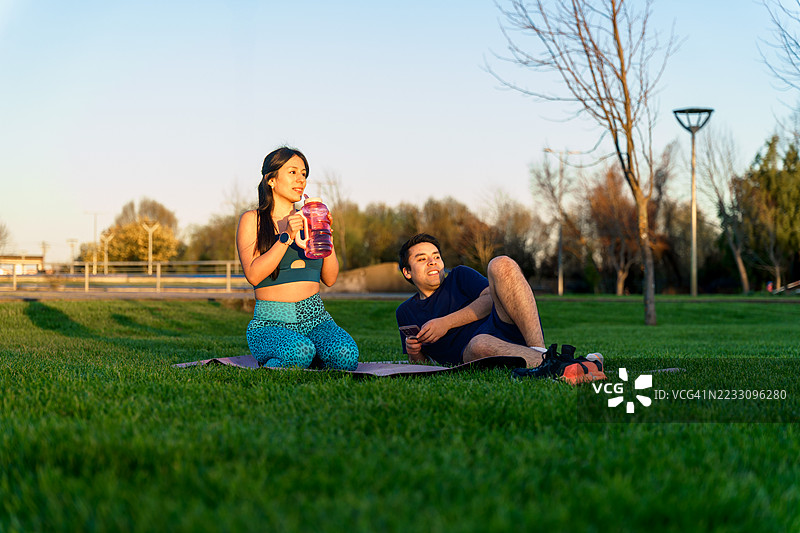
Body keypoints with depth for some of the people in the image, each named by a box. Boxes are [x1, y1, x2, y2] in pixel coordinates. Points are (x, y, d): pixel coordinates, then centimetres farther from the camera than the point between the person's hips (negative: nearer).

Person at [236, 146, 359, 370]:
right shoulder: (252, 220, 3)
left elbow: (330, 278, 12)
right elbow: (253, 275, -11)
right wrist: (287, 236, -15)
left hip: (315, 317, 3)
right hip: (271, 322, -3)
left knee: (345, 354, -29)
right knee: (299, 352, -36)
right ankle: (269, 364, -3)